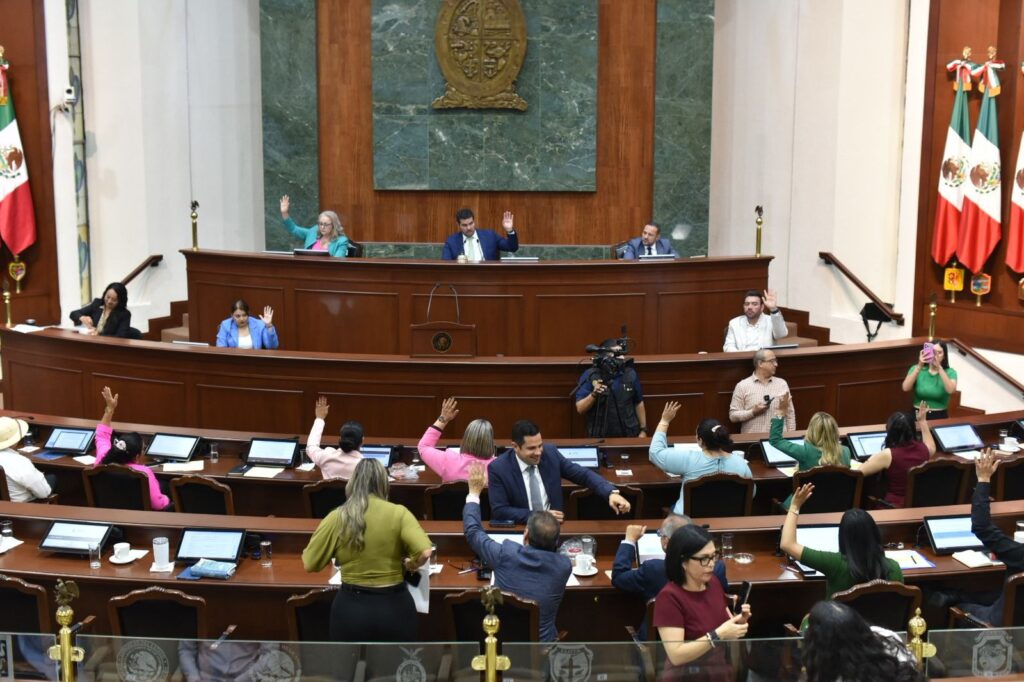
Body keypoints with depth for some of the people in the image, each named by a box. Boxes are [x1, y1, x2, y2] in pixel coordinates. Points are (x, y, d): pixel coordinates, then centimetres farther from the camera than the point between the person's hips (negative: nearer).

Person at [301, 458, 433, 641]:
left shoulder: (337, 517, -5)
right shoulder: (398, 513, -8)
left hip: (351, 607, 1)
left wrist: (319, 533, 16)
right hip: (394, 606, -1)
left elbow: (309, 564, -1)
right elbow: (424, 552, -20)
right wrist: (410, 565, 2)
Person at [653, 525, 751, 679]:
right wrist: (718, 635, -24)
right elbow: (676, 656, -21)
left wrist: (739, 622, -5)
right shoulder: (669, 597, -16)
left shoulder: (713, 582, 2)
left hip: (723, 672, 5)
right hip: (686, 676, -5)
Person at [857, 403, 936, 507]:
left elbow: (858, 472, -12)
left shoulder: (888, 455, -18)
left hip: (895, 506, -7)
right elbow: (932, 447, 27)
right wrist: (922, 421, 31)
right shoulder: (923, 449, -1)